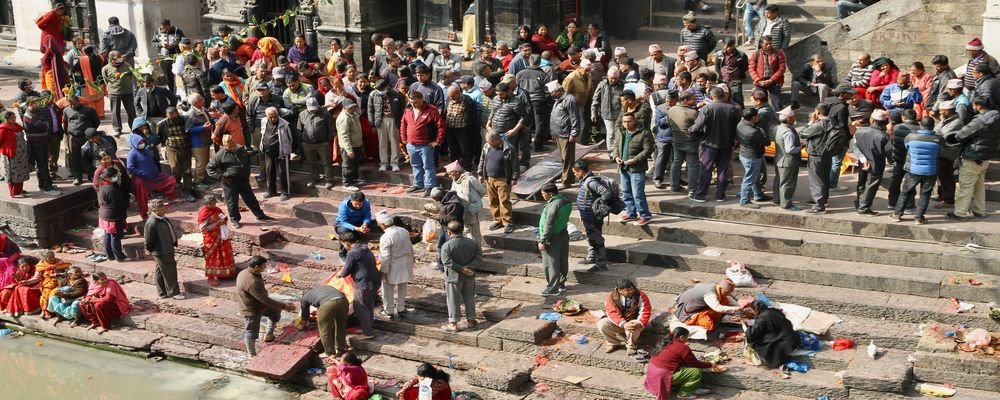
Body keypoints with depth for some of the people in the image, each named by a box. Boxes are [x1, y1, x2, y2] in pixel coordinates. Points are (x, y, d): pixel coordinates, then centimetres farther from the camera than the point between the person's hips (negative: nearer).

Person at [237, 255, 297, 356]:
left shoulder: (245, 272, -4)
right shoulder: (252, 282, -35)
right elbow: (265, 300, -31)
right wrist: (284, 306, -25)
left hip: (258, 305, 10)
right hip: (251, 310, -10)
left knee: (276, 310, 20)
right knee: (251, 333, 9)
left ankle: (268, 335, 31)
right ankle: (252, 356, 27)